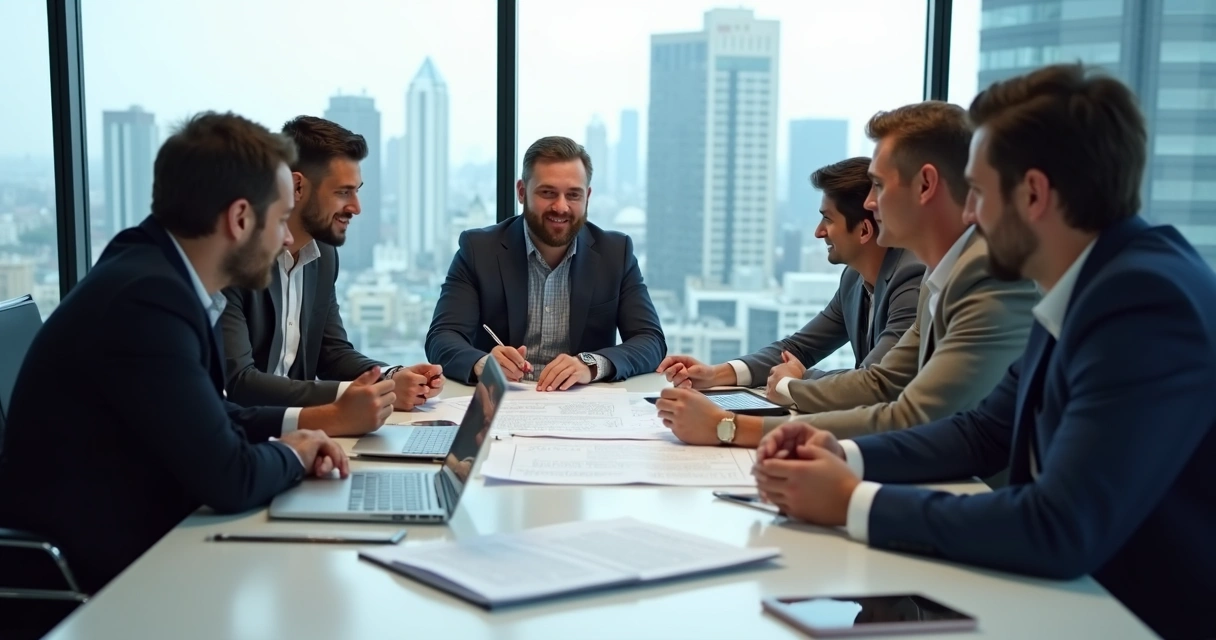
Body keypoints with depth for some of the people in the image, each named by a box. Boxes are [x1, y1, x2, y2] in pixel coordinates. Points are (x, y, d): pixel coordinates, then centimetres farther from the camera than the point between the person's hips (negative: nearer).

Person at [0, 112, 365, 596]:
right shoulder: (146, 296, -26)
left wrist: (307, 420, 2)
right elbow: (228, 479, -25)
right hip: (92, 578, -8)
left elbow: (206, 416, 14)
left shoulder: (158, 272, 0)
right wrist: (292, 454, -6)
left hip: (129, 548, 8)